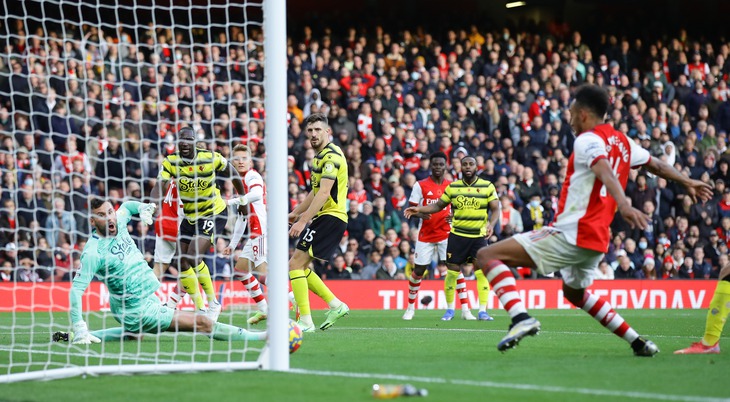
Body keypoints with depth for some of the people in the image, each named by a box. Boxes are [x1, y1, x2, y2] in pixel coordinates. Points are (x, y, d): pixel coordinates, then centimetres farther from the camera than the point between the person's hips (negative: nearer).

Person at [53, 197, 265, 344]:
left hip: (150, 297, 9)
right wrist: (78, 328, -30)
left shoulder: (118, 221, -2)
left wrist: (143, 208, -1)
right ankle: (253, 336, 2)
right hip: (138, 310, -9)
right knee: (202, 323, -7)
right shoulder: (93, 252, -23)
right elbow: (76, 289, -24)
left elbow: (127, 206, 21)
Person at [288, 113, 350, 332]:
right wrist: (296, 213, 32)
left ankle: (305, 322, -15)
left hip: (330, 217, -10)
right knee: (301, 267, 13)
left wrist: (303, 220, -30)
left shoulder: (332, 156, -15)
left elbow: (324, 193, -25)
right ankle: (336, 306, 17)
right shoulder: (320, 156, 16)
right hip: (323, 217, 10)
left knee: (295, 264, -13)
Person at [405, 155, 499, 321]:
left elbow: (495, 209, -2)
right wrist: (419, 209, 1)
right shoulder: (452, 187, 5)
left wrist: (491, 225, -20)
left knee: (482, 272, -8)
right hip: (457, 235, 1)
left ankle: (483, 311, -2)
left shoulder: (487, 186, 1)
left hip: (479, 236, -1)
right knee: (452, 271, 1)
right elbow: (438, 205, 14)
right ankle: (449, 309, 14)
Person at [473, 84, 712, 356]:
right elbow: (656, 165, 28)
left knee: (488, 256, -14)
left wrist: (623, 204, -46)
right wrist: (687, 183, 44)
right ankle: (638, 342, 34)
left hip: (571, 233, -9)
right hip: (598, 239, 9)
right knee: (575, 292, 37)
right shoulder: (622, 141, 15)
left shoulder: (588, 140, -10)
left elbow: (605, 172, -29)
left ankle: (521, 319, -34)